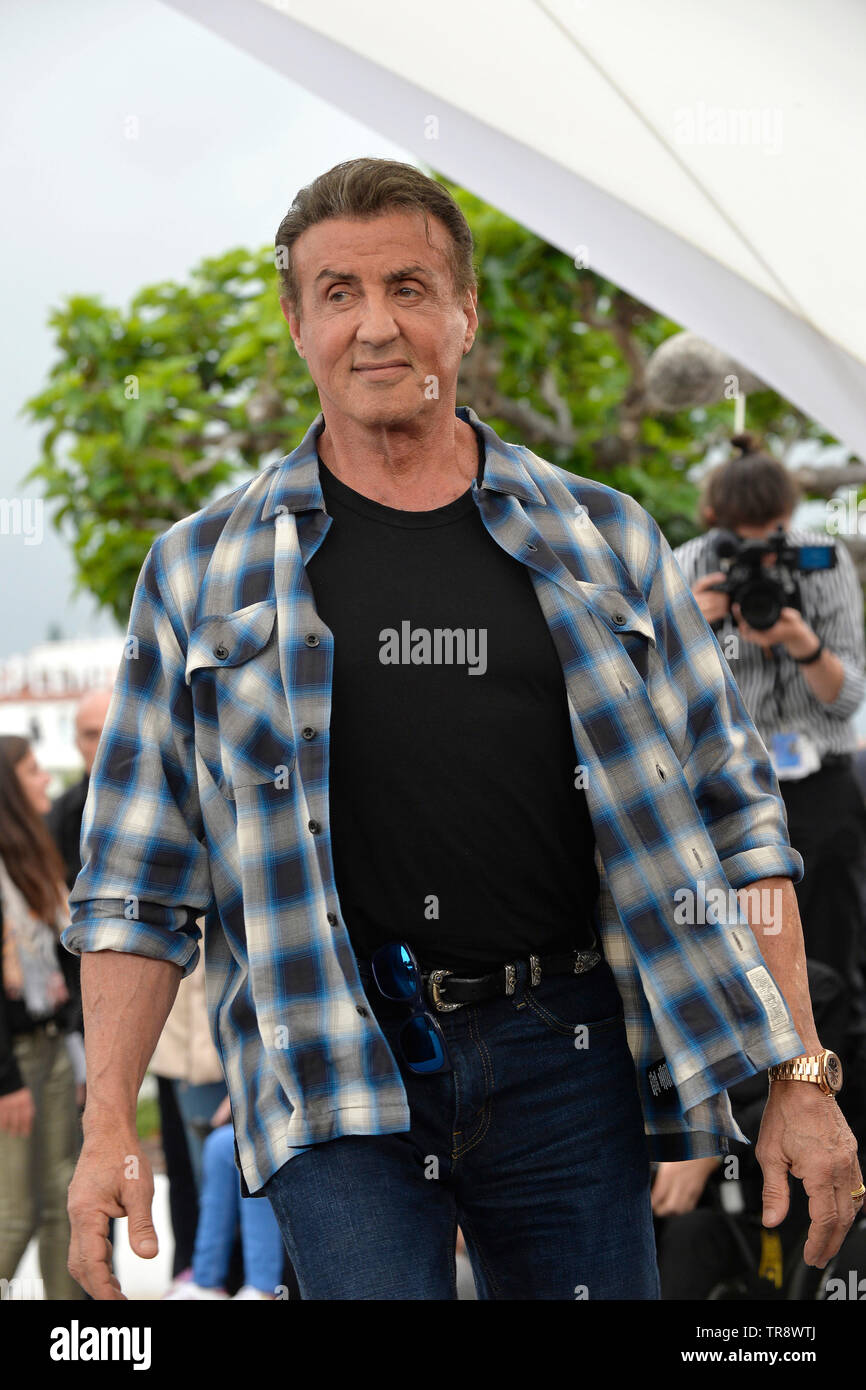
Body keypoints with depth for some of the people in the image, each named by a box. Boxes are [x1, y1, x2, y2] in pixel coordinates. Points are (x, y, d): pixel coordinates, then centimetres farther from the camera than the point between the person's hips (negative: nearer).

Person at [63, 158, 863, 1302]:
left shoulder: (604, 541, 9)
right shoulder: (202, 573, 7)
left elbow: (733, 814, 9)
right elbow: (138, 880, 7)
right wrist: (107, 1124, -2)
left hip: (565, 1057, 2)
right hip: (338, 1078, -1)